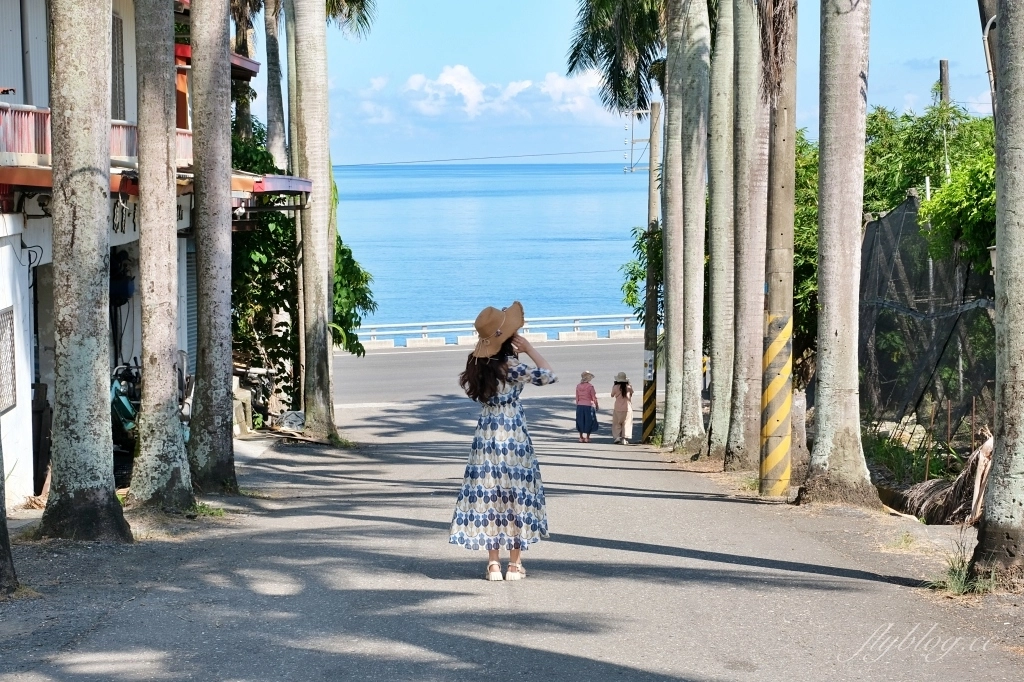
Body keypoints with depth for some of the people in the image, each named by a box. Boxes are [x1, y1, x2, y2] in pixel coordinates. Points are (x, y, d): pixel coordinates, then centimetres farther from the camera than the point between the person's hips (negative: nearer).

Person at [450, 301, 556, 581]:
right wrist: (528, 347, -8)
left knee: (488, 495, 7)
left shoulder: (478, 365, 0)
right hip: (514, 440, -5)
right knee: (515, 495, 4)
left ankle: (493, 563, 8)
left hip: (486, 440, 5)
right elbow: (549, 375, -15)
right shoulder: (510, 366, -15)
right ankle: (515, 564, 8)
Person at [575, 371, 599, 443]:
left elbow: (577, 398, 6)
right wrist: (596, 406, 4)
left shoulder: (578, 386, 1)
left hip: (580, 406, 4)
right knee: (588, 421, 7)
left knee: (580, 422, 13)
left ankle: (581, 437, 15)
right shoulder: (590, 386, -13)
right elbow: (594, 398, -9)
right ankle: (587, 437, 8)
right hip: (588, 406, -4)